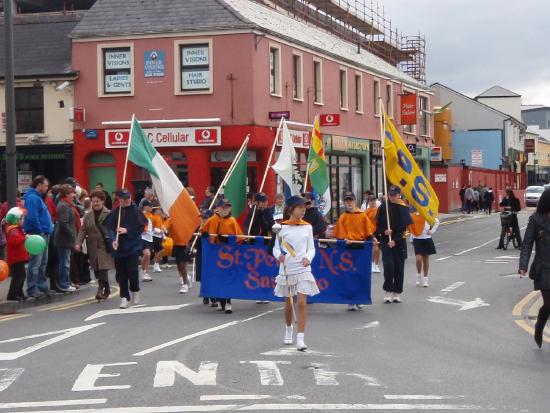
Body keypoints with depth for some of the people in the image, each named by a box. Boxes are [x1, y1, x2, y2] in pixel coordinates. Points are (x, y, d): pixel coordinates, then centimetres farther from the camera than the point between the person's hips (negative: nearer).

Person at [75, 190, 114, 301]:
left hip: (105, 247, -5)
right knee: (97, 270, 8)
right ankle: (106, 290, 20)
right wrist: (78, 243, -8)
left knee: (103, 269, -13)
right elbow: (82, 231, 6)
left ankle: (101, 290, -13)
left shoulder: (108, 214, -3)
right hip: (93, 248, 5)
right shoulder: (88, 216, 10)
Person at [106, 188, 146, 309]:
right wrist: (113, 240, -19)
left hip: (133, 246, -2)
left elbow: (141, 228, -4)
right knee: (121, 274, 4)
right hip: (118, 247, 3)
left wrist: (127, 231, -15)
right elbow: (109, 228, -3)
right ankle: (124, 297, 14)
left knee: (132, 271, -5)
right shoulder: (114, 212, 3)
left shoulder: (136, 211, -4)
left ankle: (135, 290, 23)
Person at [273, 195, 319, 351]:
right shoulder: (282, 227, -1)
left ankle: (300, 338, -12)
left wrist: (308, 258, -14)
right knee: (288, 303, 14)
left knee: (302, 302, -12)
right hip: (286, 269, 0)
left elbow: (311, 248, 6)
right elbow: (276, 248, 2)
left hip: (303, 269, 0)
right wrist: (279, 255, -19)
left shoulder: (307, 227, 4)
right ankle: (289, 329, 41)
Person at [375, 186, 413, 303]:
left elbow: (404, 227, -5)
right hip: (385, 241, 0)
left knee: (399, 267, 4)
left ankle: (397, 293, 15)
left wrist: (395, 240, -13)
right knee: (388, 265, -13)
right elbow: (378, 225, 6)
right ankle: (388, 291, -3)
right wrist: (384, 231, -13)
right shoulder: (383, 207, 2)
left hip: (399, 242, 0)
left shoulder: (403, 208, -1)